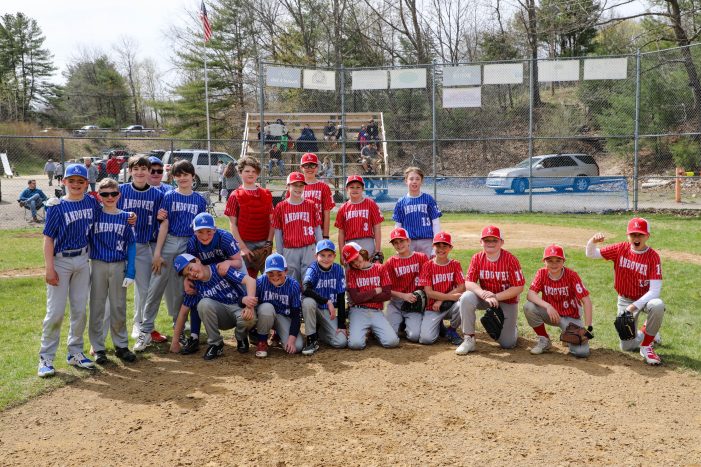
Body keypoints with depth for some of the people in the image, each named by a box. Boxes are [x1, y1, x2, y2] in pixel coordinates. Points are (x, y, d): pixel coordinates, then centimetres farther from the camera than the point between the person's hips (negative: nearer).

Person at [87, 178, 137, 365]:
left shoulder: (125, 217, 2)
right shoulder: (94, 214, 0)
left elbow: (131, 245, 3)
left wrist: (130, 272, -4)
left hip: (119, 266, 1)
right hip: (98, 265, -1)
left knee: (119, 308, 9)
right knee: (97, 307, 5)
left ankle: (121, 345, 21)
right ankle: (98, 348, 15)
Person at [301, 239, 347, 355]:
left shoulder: (339, 270, -7)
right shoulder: (313, 269, -14)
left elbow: (341, 298, -6)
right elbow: (305, 289, -34)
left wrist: (341, 324, -10)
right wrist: (327, 301, -36)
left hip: (329, 312, 2)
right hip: (314, 308, -2)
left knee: (341, 342, -16)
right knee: (308, 301, -36)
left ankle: (318, 332, 16)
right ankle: (312, 339, -19)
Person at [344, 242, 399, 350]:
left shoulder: (379, 269, 8)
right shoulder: (351, 272, 5)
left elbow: (387, 295, -1)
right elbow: (355, 298, -7)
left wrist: (364, 297, -4)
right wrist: (376, 291, -1)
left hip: (376, 312, 2)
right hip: (358, 311, -1)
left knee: (392, 341, -20)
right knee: (355, 344, -27)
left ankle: (374, 331, 12)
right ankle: (364, 332, 9)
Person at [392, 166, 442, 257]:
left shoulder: (429, 199, 1)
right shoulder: (401, 202, 4)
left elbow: (436, 223, 1)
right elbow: (398, 226, 8)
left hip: (427, 242, -1)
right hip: (408, 243, 1)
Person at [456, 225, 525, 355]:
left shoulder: (510, 259, -18)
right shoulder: (477, 258, -9)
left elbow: (518, 288, -18)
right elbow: (469, 282, -13)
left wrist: (495, 297, -26)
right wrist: (484, 294, -32)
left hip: (507, 301, -2)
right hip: (484, 298, 2)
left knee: (507, 344, -2)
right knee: (466, 298, -31)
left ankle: (511, 327, 36)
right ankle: (469, 339, -19)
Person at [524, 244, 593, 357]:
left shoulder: (571, 275, -16)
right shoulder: (542, 273, -9)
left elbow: (586, 300, -18)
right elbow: (531, 294, -20)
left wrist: (588, 327, -26)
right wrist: (547, 306, -37)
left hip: (570, 317, -2)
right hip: (550, 314, 2)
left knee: (581, 352, -23)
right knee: (528, 307, -28)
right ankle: (544, 340, -4)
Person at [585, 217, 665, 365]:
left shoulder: (653, 256, -19)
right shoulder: (621, 249, -9)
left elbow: (655, 290, -24)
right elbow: (591, 254, -5)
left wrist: (634, 306, -34)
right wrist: (593, 241, -28)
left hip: (645, 299, -2)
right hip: (625, 300, 2)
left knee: (658, 305, -39)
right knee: (626, 346, 1)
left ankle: (646, 346, -16)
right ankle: (646, 334, 37)